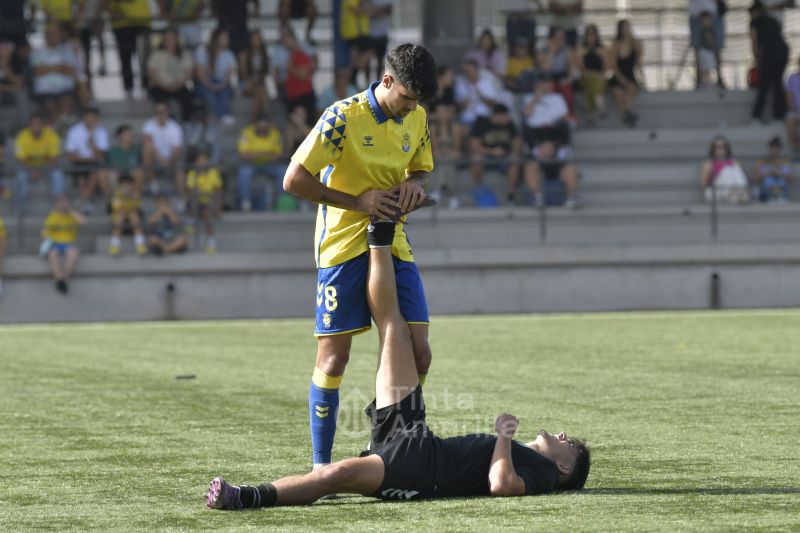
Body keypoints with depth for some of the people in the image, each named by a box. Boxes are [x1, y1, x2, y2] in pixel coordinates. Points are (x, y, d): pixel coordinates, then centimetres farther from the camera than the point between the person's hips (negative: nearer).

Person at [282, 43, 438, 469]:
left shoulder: (416, 118, 5)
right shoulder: (343, 118, -15)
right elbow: (294, 180, -14)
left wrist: (414, 184, -4)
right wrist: (358, 202, -17)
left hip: (393, 243, 6)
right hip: (343, 246, -6)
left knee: (418, 355, -2)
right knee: (333, 357, -3)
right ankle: (320, 465, 5)